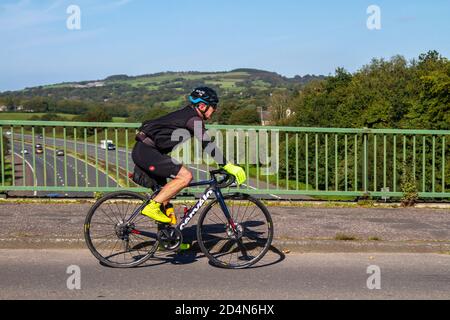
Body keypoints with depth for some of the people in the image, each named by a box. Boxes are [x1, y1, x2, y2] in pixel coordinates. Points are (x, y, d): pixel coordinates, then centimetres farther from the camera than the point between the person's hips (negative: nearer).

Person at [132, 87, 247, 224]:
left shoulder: (186, 114, 19)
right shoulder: (193, 119, -12)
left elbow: (205, 144, 26)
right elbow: (208, 145, -20)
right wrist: (229, 166, -18)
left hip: (143, 151, 11)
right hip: (146, 151, -11)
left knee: (164, 189, 19)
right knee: (185, 176, -17)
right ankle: (152, 207, -12)